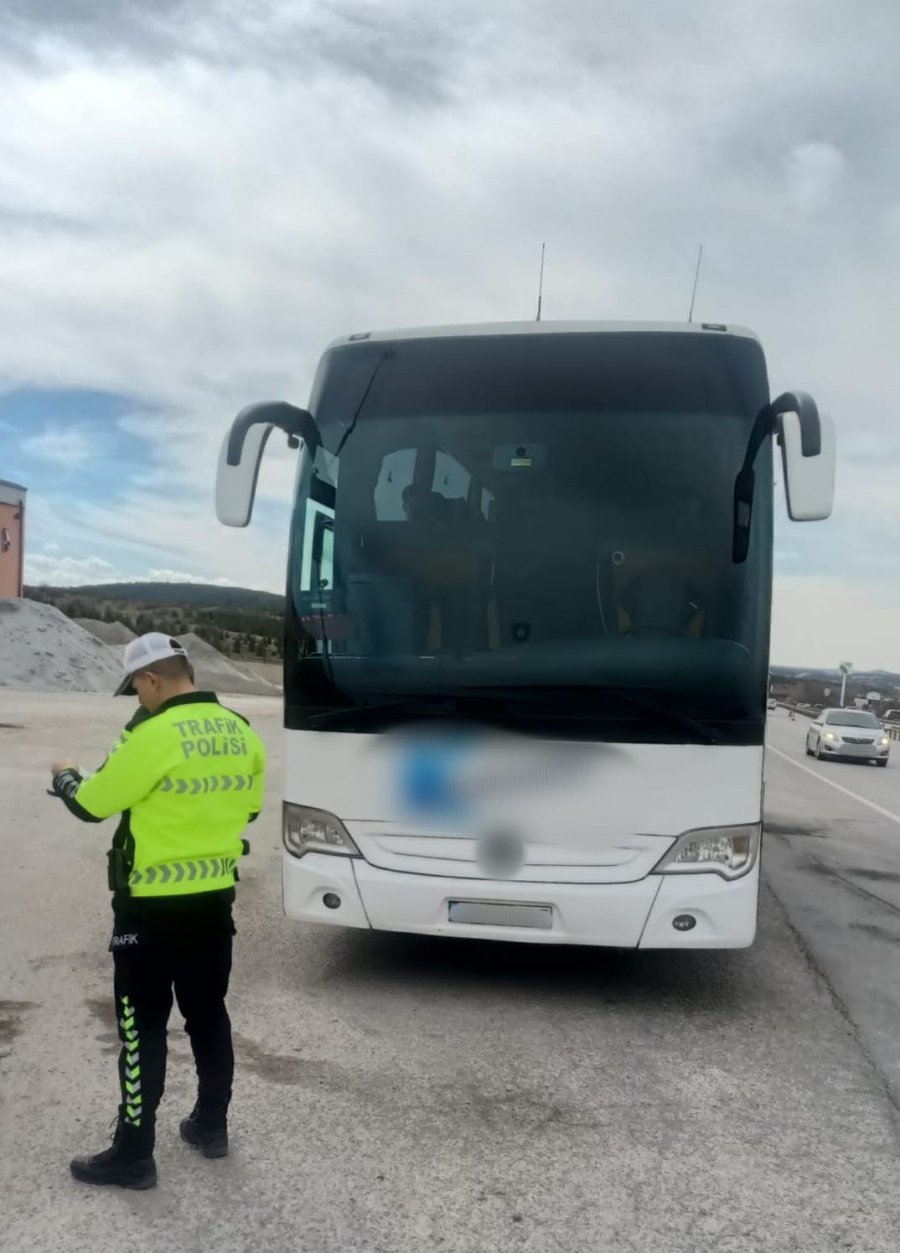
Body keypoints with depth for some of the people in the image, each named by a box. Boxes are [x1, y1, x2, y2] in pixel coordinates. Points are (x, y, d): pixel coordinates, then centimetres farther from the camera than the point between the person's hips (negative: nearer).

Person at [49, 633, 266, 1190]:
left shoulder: (154, 735, -22)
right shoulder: (243, 733, 0)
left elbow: (91, 805, -11)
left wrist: (64, 775, 10)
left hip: (153, 909, -7)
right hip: (215, 901, 7)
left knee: (142, 1027, 5)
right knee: (208, 1015, 19)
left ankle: (134, 1155, 15)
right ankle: (212, 1126, 32)